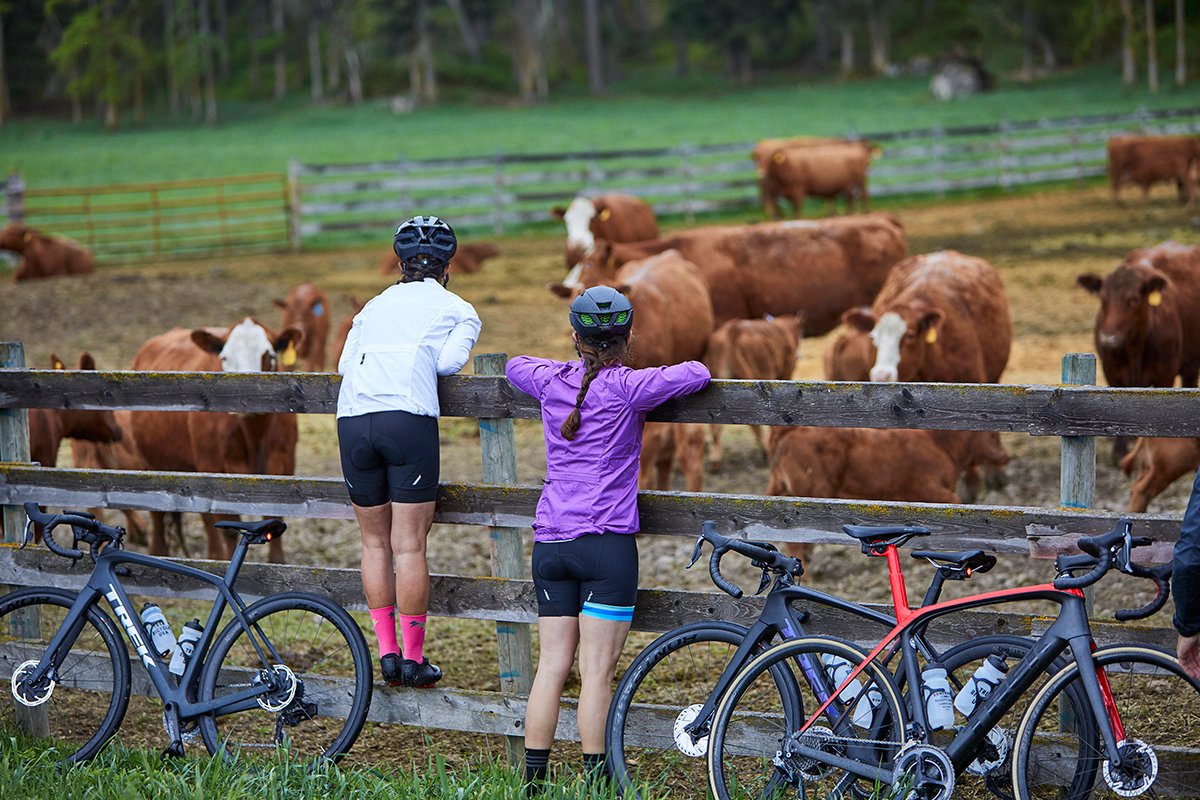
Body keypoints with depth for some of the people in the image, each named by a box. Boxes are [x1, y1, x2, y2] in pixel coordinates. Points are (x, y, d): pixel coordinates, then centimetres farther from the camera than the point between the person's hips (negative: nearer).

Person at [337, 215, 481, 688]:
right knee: (409, 545, 0)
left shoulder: (374, 306, 26)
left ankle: (387, 652, 13)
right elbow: (449, 361, -1)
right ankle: (414, 658, 4)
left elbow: (345, 363, 13)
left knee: (375, 542, 13)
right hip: (408, 419, -3)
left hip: (353, 422, 3)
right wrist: (420, 363, 21)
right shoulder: (460, 311, 17)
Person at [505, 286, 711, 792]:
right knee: (597, 672, -2)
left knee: (551, 665, 8)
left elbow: (516, 364, 29)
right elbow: (697, 374, -12)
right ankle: (595, 783, -1)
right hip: (606, 544, -5)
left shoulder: (552, 382, 8)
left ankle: (533, 781, 9)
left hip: (549, 542, 5)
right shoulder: (628, 388, -7)